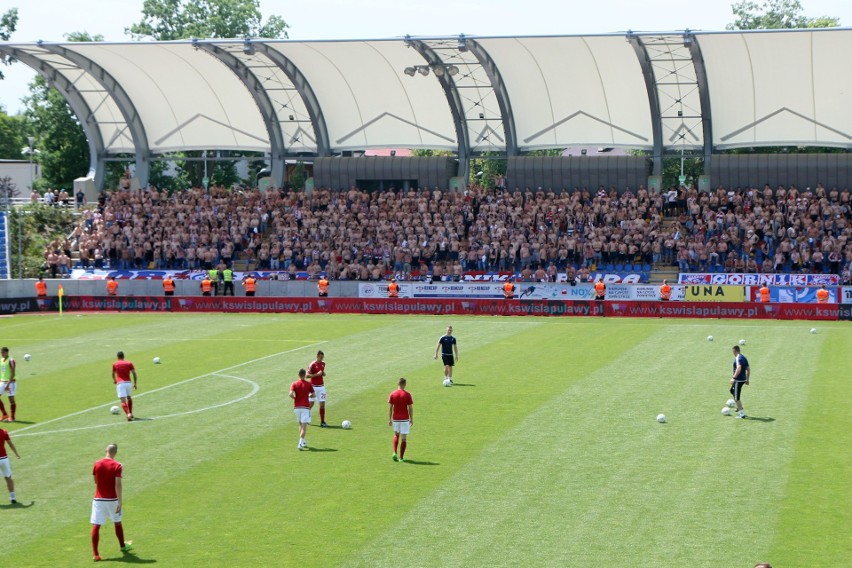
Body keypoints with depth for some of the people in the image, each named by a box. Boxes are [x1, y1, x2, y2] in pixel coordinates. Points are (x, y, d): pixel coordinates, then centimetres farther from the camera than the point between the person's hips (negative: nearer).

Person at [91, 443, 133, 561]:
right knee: (117, 523, 20)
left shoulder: (97, 464, 0)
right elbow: (118, 485, -16)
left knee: (96, 526, -2)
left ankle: (95, 554, -10)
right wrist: (120, 503, -16)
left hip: (98, 499, 1)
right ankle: (122, 546, 39)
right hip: (112, 499, -1)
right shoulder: (117, 466, -10)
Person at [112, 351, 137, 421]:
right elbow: (134, 373, 2)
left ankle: (128, 414, -29)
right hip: (128, 382, 3)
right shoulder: (129, 363, 9)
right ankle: (131, 413, 31)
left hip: (120, 383, -3)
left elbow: (113, 374, 23)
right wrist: (135, 383, 10)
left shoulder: (115, 364, 8)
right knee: (129, 397, 27)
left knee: (123, 401, -10)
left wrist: (114, 380, 43)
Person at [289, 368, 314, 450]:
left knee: (301, 425, 20)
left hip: (296, 407, 3)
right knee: (304, 426, -6)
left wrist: (295, 398, 5)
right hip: (305, 407, -3)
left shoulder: (294, 384, 0)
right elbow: (313, 394, 3)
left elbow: (291, 394, -14)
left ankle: (303, 442, 25)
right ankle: (300, 444, -18)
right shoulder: (308, 384, -1)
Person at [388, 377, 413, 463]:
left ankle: (395, 453, 4)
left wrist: (389, 419, 7)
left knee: (396, 435, 22)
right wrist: (411, 419, 4)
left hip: (395, 418, 3)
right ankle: (401, 457, 2)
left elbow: (390, 408, 0)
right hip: (405, 419, -2)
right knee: (404, 438, 4)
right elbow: (410, 408, -6)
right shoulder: (407, 394, -8)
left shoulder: (392, 394, -2)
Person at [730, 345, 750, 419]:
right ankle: (739, 408, 30)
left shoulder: (738, 358, -16)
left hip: (738, 380, -10)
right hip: (743, 379, 10)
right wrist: (747, 379, 24)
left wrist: (734, 377, -34)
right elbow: (748, 370, 17)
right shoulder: (744, 357, 13)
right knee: (732, 391, 28)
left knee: (736, 397, -1)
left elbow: (739, 368, -31)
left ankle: (742, 413, 2)